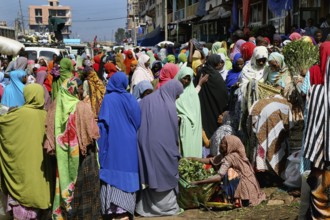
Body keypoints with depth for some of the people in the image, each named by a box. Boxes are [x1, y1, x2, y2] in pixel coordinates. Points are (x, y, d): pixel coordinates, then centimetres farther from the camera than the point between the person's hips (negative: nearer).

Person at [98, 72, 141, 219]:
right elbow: (138, 122, 8)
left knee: (113, 171, 1)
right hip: (129, 141, 3)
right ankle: (125, 208, 6)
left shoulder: (108, 99, -6)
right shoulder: (131, 99, 3)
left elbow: (103, 122, -10)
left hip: (113, 142, -3)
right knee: (126, 170, 7)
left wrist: (101, 144, -5)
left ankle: (112, 208, -2)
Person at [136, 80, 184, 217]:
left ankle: (145, 206, 16)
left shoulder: (146, 100, 4)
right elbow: (173, 132, -3)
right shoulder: (169, 106, -9)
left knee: (148, 173, 12)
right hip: (163, 146, -4)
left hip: (145, 145, 4)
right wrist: (175, 150, 10)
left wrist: (143, 142, 12)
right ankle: (167, 206, 15)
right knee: (166, 174, 9)